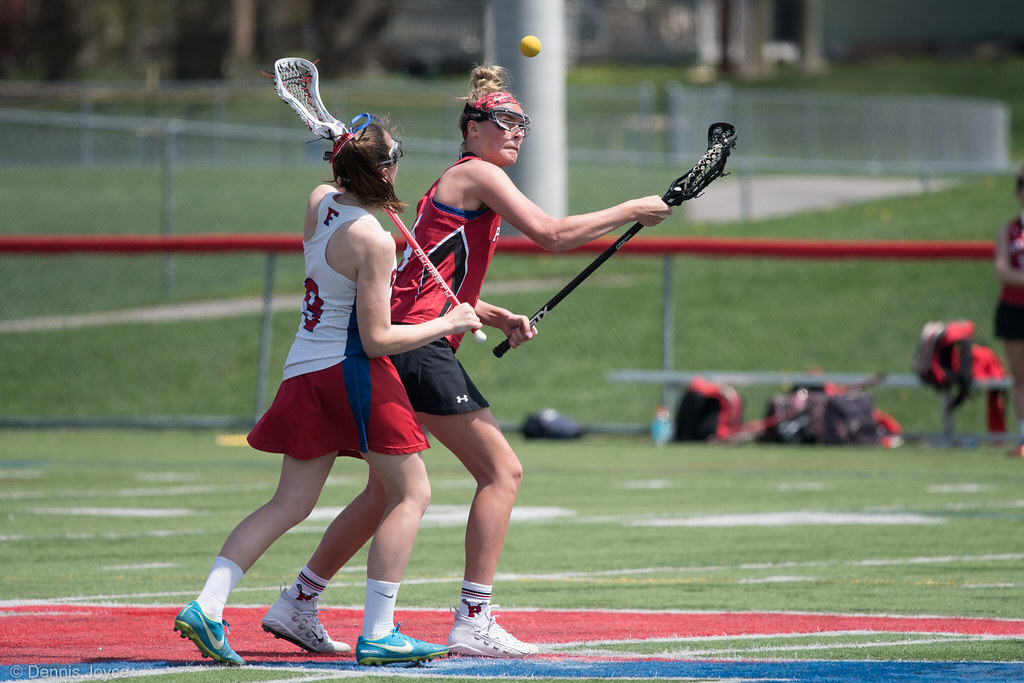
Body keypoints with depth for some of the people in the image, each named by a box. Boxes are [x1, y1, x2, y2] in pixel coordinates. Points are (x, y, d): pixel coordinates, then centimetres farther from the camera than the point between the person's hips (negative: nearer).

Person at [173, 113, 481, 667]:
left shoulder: (321, 200, 3)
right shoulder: (374, 241, -18)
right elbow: (376, 339, -17)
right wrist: (445, 325, -6)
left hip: (304, 371, 8)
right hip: (354, 372, -8)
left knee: (290, 505, 10)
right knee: (410, 494, 3)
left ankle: (207, 606, -3)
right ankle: (377, 635, -2)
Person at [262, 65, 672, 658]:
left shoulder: (458, 184, 24)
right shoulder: (478, 174, -5)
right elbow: (552, 234, -16)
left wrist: (501, 318, 14)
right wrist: (632, 211, -7)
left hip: (399, 348, 10)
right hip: (421, 347, -10)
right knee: (503, 472, -9)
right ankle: (472, 622, -13)